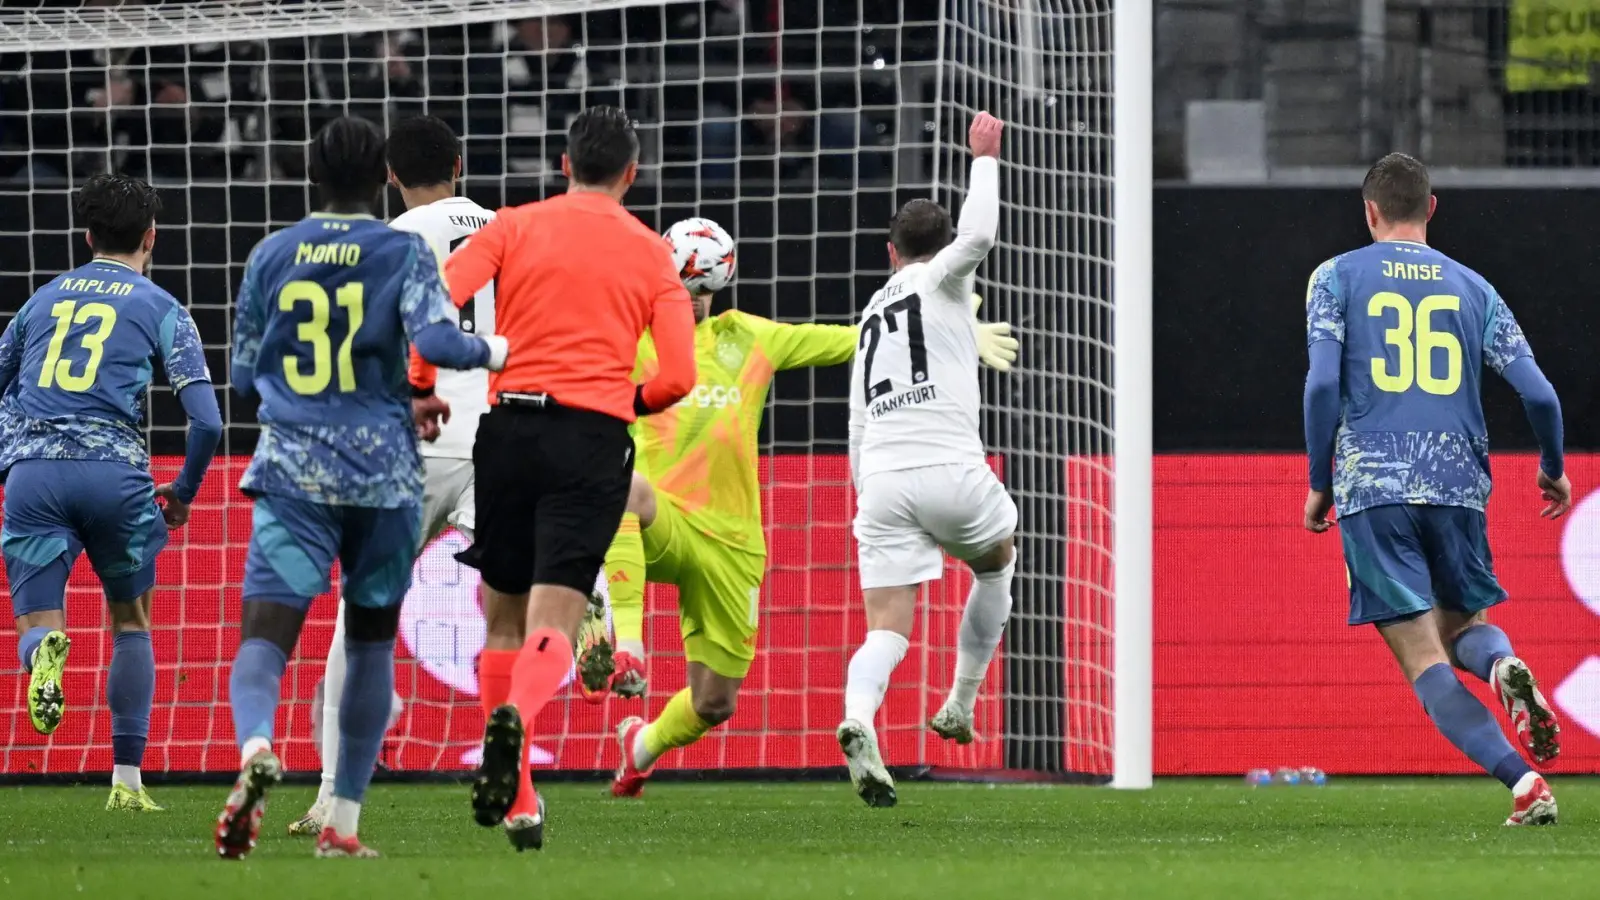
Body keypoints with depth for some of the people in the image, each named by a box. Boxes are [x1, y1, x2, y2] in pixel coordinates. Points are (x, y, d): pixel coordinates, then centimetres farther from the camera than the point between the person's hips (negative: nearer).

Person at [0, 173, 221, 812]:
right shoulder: (161, 309, 10)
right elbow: (206, 421, 2)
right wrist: (183, 494, 18)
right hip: (113, 469, -1)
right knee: (131, 622, 18)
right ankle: (127, 779, 14)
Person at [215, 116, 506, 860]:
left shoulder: (271, 255, 8)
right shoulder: (404, 253, 0)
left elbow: (243, 374, 14)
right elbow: (435, 340, -15)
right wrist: (491, 351, 4)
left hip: (292, 470, 0)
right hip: (384, 473, 0)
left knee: (266, 632, -10)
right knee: (371, 640, 15)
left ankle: (255, 744, -44)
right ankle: (343, 822, 14)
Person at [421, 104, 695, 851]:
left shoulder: (514, 228, 9)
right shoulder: (650, 255, 9)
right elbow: (679, 376, 2)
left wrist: (421, 390, 2)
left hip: (511, 425, 1)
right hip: (594, 439, -1)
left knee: (503, 613, 15)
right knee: (554, 622, -9)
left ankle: (515, 796, 17)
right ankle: (516, 717, -43)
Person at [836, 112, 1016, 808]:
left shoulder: (872, 316, 24)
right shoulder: (939, 280, 8)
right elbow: (979, 234, -11)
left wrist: (865, 494, 28)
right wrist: (985, 157, 2)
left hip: (881, 479, 4)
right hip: (951, 470, -4)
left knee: (888, 628, -4)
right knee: (996, 562, 28)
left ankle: (858, 719, -36)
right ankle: (961, 705, 23)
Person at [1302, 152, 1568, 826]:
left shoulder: (1337, 278, 6)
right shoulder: (1471, 288, 12)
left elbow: (1323, 384, -6)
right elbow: (1539, 394, 6)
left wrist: (1319, 484, 5)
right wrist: (1553, 469, 25)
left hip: (1372, 487, -2)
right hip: (1458, 485, 2)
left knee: (1423, 658, -4)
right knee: (1462, 626, 20)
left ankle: (1521, 778, -24)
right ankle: (1504, 665, -19)